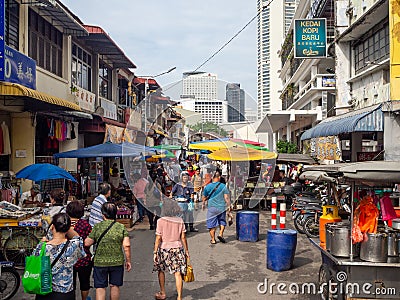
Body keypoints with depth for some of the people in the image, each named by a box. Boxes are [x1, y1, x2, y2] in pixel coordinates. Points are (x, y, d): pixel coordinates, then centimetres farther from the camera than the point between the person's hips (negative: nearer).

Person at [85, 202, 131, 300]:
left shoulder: (97, 227, -7)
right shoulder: (121, 227, -6)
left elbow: (87, 243, -3)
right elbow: (126, 245, -10)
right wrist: (128, 261, 0)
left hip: (100, 262, -1)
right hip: (117, 262, 1)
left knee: (100, 287, 9)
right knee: (114, 286, 16)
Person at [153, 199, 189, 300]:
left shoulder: (161, 221, -11)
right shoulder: (180, 221, -2)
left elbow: (158, 238, -11)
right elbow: (183, 237, 0)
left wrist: (155, 252, -5)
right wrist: (186, 250, 9)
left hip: (164, 249, -2)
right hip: (177, 248, 2)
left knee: (161, 271, 20)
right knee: (177, 273, 3)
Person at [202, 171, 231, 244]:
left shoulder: (207, 187, -2)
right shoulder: (223, 186, -6)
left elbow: (204, 197, 9)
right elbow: (226, 197, -8)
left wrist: (203, 204, 26)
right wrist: (229, 206, 2)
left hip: (211, 208, 0)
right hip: (221, 207, 0)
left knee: (212, 224, 8)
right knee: (222, 222, 20)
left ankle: (213, 239, 12)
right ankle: (221, 234, 5)